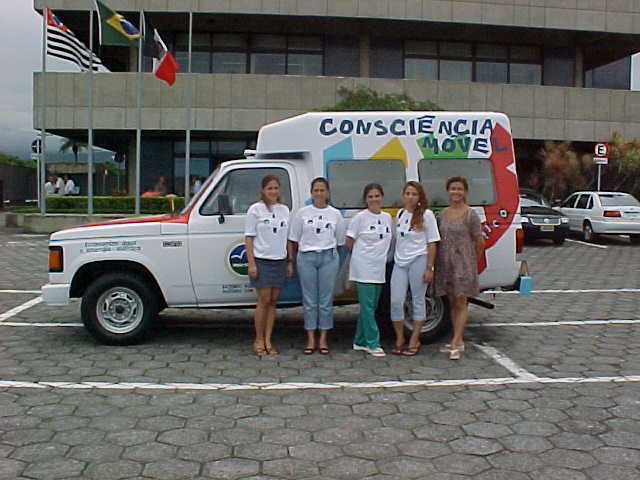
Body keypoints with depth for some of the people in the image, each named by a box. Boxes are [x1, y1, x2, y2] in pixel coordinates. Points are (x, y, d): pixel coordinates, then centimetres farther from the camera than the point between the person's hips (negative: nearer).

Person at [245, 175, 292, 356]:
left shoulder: (284, 210, 11)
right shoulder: (255, 209, -3)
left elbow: (288, 238, 14)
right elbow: (249, 237, -5)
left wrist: (290, 262, 10)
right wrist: (251, 263, -12)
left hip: (279, 261, 5)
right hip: (261, 261, -4)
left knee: (273, 301, 6)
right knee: (264, 301, -4)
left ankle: (268, 341, 13)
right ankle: (259, 341, 8)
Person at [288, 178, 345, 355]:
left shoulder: (335, 214, 8)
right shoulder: (302, 213, 5)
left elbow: (340, 241, 13)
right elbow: (293, 240, 5)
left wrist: (330, 250, 6)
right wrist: (291, 260, 2)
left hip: (329, 257, 1)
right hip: (306, 257, -1)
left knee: (326, 300, 3)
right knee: (309, 300, 2)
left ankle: (323, 340, 12)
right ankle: (310, 340, 9)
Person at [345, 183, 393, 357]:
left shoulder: (387, 217, 9)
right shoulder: (360, 217, -6)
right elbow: (349, 241, -2)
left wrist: (380, 254, 8)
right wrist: (363, 254, 5)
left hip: (379, 268, 6)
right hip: (363, 268, -6)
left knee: (370, 306, 11)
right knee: (367, 306, -7)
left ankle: (360, 341, 21)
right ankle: (372, 344, -4)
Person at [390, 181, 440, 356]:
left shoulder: (426, 214, -2)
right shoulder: (400, 214, 12)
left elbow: (432, 243, -4)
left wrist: (429, 268, -10)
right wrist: (396, 257, 12)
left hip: (418, 261, -4)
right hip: (399, 263, 4)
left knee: (417, 301, 4)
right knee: (396, 301, -1)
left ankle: (414, 341, 13)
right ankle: (399, 338, 15)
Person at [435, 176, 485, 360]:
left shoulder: (470, 214, -7)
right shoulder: (442, 214, 10)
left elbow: (479, 242, -3)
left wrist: (473, 262, 5)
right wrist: (438, 260, 10)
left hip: (463, 263, -6)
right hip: (445, 263, 6)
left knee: (461, 303, -2)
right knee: (452, 303, 11)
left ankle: (455, 343, -4)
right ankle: (458, 341, 19)